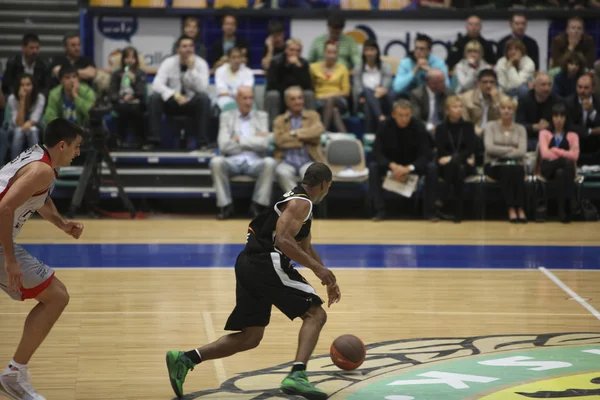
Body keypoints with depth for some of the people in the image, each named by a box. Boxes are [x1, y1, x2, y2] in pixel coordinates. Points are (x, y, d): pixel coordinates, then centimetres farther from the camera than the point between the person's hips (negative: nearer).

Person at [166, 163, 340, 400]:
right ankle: (297, 376, -24)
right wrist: (316, 268, -21)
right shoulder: (301, 203, -7)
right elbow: (283, 240, -22)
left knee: (250, 337, 12)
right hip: (266, 264, -9)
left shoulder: (298, 201, 26)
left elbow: (305, 248, 36)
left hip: (249, 265, 9)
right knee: (315, 314, -7)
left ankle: (185, 359, 3)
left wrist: (328, 280, 35)